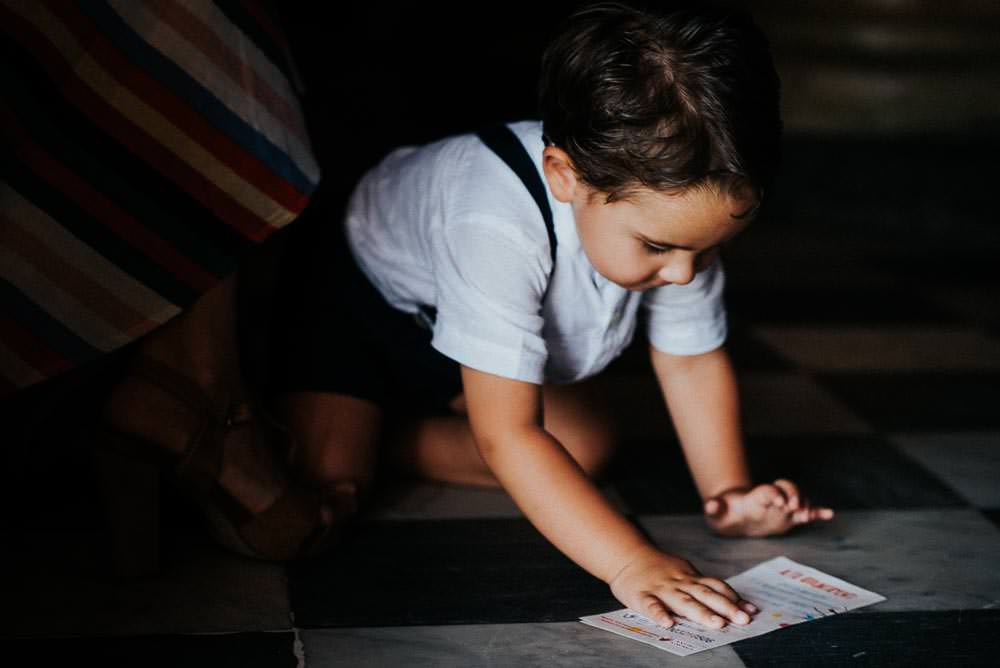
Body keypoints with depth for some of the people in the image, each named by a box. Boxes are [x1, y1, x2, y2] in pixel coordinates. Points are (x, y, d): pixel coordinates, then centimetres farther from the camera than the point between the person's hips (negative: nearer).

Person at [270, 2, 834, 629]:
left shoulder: (672, 206, -25)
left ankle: (384, 433, 11)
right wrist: (630, 562, -53)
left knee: (586, 447, -4)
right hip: (361, 289, -6)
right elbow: (507, 437, -47)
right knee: (326, 471, -23)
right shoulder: (501, 224, -47)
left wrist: (730, 493, -18)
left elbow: (692, 360, -9)